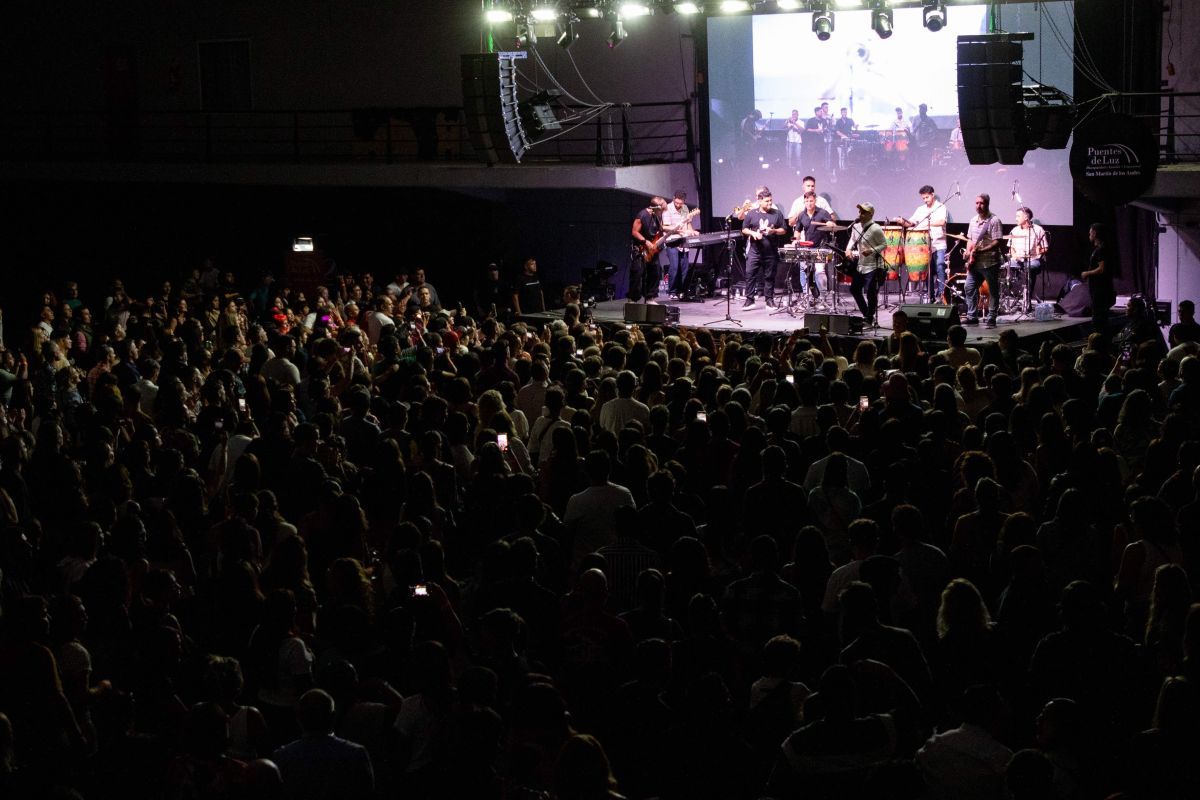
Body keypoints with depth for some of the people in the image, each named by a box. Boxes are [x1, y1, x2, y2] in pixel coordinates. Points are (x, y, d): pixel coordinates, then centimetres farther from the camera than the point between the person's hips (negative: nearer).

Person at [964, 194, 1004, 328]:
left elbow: (997, 242, -17)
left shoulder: (994, 220, -10)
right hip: (974, 262, 7)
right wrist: (968, 253, 3)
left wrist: (981, 251, -25)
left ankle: (991, 319, 6)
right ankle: (972, 316, 14)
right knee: (970, 288, 5)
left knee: (993, 291, 1)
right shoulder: (973, 220, 13)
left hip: (989, 262, -7)